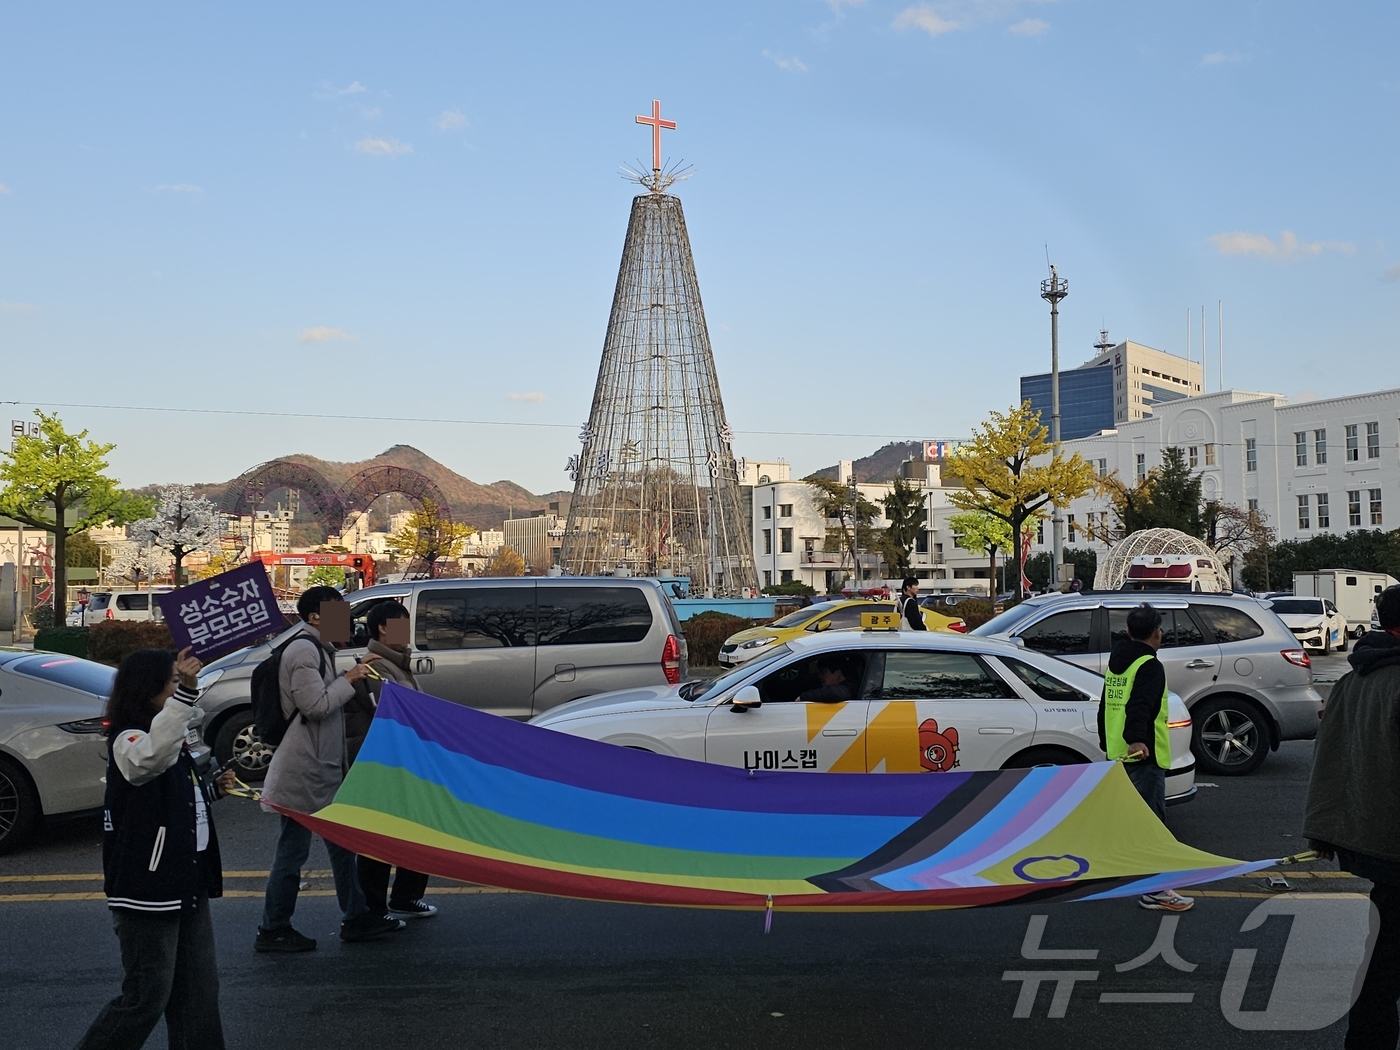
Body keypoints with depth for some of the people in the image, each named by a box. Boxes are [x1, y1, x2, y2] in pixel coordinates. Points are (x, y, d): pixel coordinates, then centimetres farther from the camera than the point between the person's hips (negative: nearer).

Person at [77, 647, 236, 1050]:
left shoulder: (172, 735, 14)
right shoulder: (127, 739, -15)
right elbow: (151, 756, -42)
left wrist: (214, 788, 8)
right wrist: (186, 691, -51)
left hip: (187, 885, 9)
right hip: (148, 891, -9)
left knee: (199, 990, 12)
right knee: (147, 996, -1)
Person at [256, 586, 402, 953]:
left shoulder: (319, 649, 19)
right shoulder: (303, 650, -15)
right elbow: (316, 705, -21)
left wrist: (356, 671, 15)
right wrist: (349, 679, -14)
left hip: (324, 766, 11)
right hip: (303, 770, -11)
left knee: (341, 843, 15)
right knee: (293, 848, -2)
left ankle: (356, 917, 23)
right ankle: (273, 930, 8)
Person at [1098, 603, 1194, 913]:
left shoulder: (1116, 663, 14)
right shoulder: (1149, 666, -13)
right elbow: (1139, 706, -29)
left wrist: (1106, 742, 33)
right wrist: (1136, 739, -41)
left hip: (1118, 753, 9)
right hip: (1143, 755, -9)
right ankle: (1155, 891, -8)